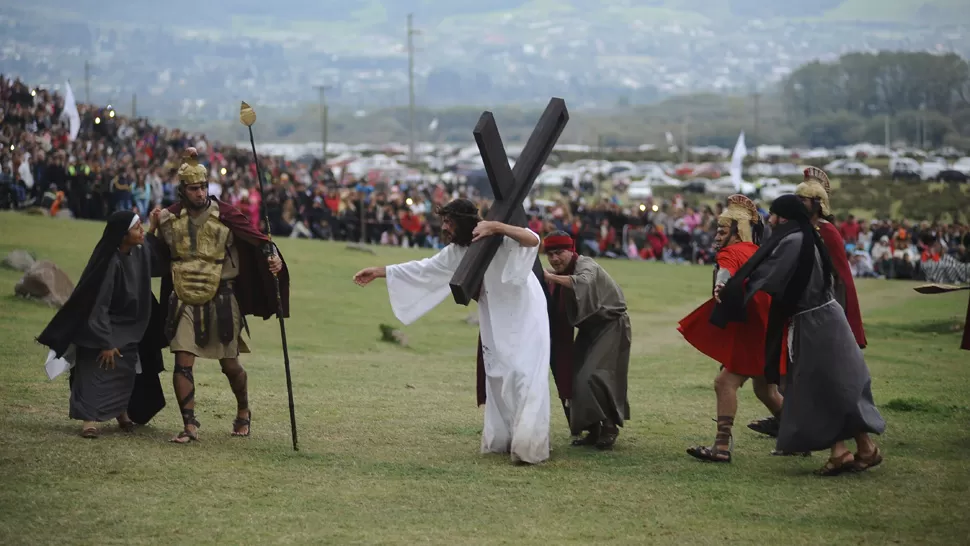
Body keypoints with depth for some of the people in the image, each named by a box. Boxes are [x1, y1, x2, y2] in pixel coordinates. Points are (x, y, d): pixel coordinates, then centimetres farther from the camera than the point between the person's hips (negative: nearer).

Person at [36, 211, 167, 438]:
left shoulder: (141, 251, -10)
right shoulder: (110, 263, -30)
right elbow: (100, 306, -26)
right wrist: (106, 342, -24)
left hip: (129, 328, 7)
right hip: (103, 326, -7)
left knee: (126, 372, 12)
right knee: (98, 371, -11)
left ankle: (122, 412, 29)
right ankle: (88, 419, -14)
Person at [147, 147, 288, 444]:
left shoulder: (224, 214, -7)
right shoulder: (172, 217, 4)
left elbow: (255, 236, -15)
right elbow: (157, 255, 16)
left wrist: (272, 255, -33)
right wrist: (153, 228, -1)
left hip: (220, 300, -2)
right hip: (185, 300, 2)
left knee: (230, 364, 7)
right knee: (183, 363, -6)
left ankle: (244, 412, 33)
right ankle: (189, 426, 1)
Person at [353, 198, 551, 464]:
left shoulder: (499, 238, -19)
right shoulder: (457, 251, 2)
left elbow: (533, 240, -35)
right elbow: (424, 268, 8)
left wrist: (496, 226, -45)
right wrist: (380, 271, 6)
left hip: (524, 315, -8)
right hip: (496, 321, 8)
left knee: (525, 376, -14)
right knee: (497, 378, 8)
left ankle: (529, 446, -17)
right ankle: (502, 440, 17)